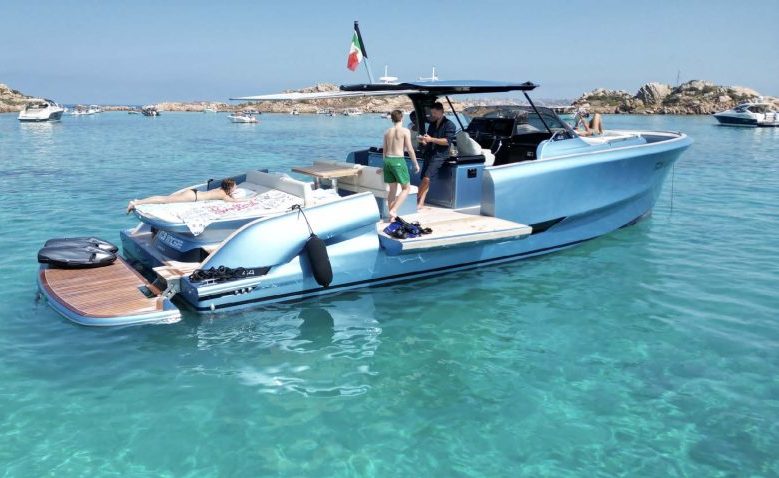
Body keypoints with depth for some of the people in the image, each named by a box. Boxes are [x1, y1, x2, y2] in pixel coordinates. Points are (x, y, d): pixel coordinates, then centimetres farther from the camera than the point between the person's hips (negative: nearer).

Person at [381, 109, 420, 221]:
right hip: (398, 160, -6)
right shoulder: (405, 131, -6)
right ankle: (393, 211, -8)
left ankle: (392, 216, 15)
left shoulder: (387, 132, 10)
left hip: (388, 160, 6)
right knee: (406, 188, 7)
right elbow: (410, 149, -8)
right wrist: (416, 164, 1)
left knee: (392, 189, 13)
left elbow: (385, 150, 15)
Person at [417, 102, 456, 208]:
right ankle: (420, 202, 1)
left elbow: (447, 141, -12)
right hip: (429, 154, 7)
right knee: (424, 180, 0)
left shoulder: (449, 125, 0)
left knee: (427, 178, -18)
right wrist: (424, 141, 1)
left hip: (439, 156, -7)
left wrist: (431, 139, -18)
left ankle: (416, 201, -14)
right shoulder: (432, 124, 20)